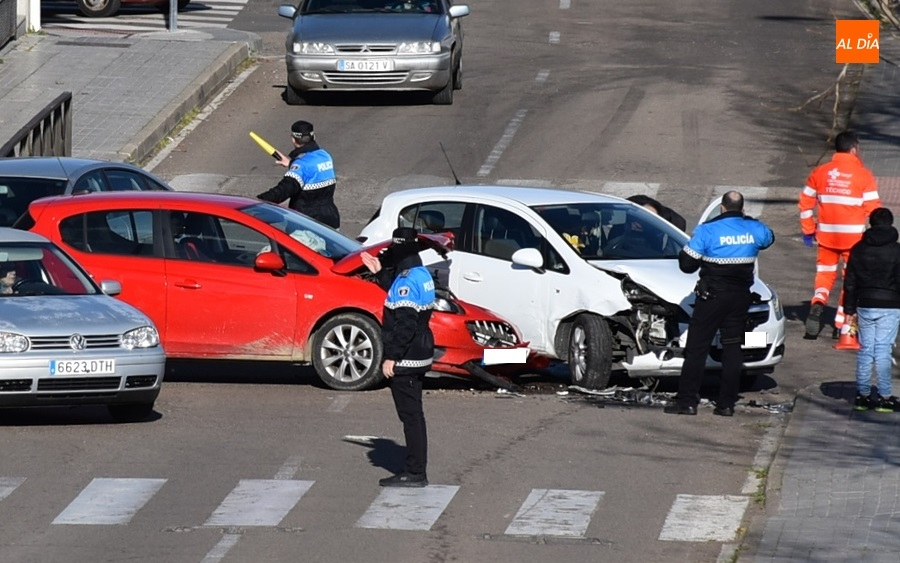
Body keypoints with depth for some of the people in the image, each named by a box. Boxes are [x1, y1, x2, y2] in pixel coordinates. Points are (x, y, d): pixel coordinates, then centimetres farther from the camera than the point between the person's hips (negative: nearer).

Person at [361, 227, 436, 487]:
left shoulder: (406, 281, -20)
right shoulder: (421, 275, 10)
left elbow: (404, 324, -24)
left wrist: (391, 357, -21)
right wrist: (380, 273, 28)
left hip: (405, 359, -10)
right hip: (419, 355, 10)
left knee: (410, 415, -6)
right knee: (413, 414, 15)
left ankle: (415, 473, -4)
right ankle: (416, 472, 20)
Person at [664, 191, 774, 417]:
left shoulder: (707, 230, -12)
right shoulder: (754, 229, 0)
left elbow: (687, 263, -11)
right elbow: (769, 238, 25)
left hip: (712, 296, -4)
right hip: (741, 297, 4)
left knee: (697, 348, 0)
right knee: (732, 349, 9)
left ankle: (687, 401, -4)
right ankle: (726, 403, 7)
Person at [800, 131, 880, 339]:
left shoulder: (820, 172, 2)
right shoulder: (863, 175, -8)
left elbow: (806, 202, 6)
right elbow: (873, 208, -8)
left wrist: (809, 230, 15)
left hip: (826, 236, 2)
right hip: (853, 236, -2)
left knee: (825, 273, 14)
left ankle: (818, 302, -16)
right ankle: (842, 324, 10)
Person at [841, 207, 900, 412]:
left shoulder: (858, 249, 5)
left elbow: (850, 282, 8)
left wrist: (849, 310, 13)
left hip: (865, 305, 3)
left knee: (865, 349, 9)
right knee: (882, 351, -3)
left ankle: (863, 394, 11)